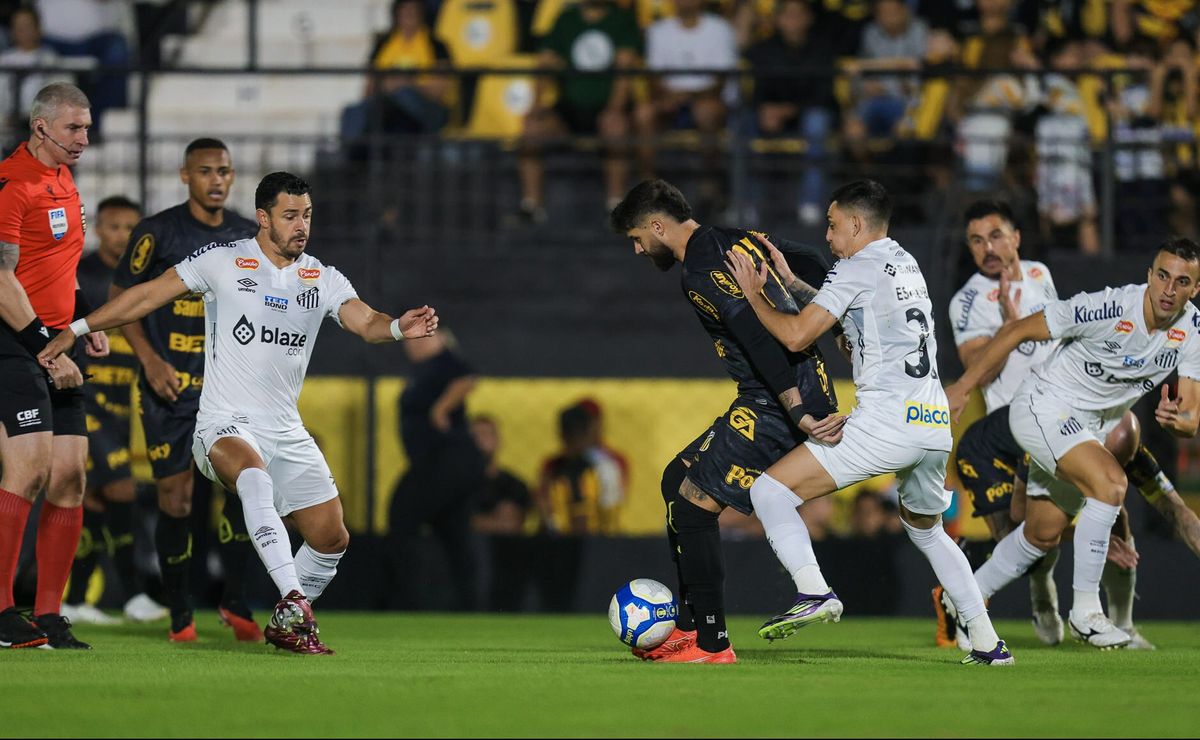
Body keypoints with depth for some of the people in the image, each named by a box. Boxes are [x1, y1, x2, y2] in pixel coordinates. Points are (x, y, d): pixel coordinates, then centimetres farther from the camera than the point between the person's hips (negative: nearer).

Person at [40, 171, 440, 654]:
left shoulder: (323, 279, 8)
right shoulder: (223, 261, -1)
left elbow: (365, 322, -6)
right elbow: (149, 296, 2)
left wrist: (398, 327, -30)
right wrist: (76, 330, 0)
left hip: (287, 433, 5)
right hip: (225, 426, -5)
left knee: (331, 538, 1)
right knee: (254, 473, -38)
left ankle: (285, 626, 25)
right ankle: (293, 600, -46)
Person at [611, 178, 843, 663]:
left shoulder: (700, 273, -16)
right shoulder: (738, 241, 14)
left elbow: (762, 341, -26)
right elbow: (812, 265, 23)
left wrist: (798, 414, -29)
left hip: (779, 403, -10)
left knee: (692, 504, -6)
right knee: (677, 480, 17)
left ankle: (712, 644, -2)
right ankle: (690, 627, 18)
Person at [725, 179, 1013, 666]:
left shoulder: (857, 269, -3)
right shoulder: (906, 265, 21)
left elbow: (796, 335, -9)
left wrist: (753, 295, 6)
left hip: (885, 420, -8)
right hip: (935, 425, 8)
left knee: (770, 491, -6)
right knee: (926, 529, 29)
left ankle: (814, 592, -24)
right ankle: (987, 643, 21)